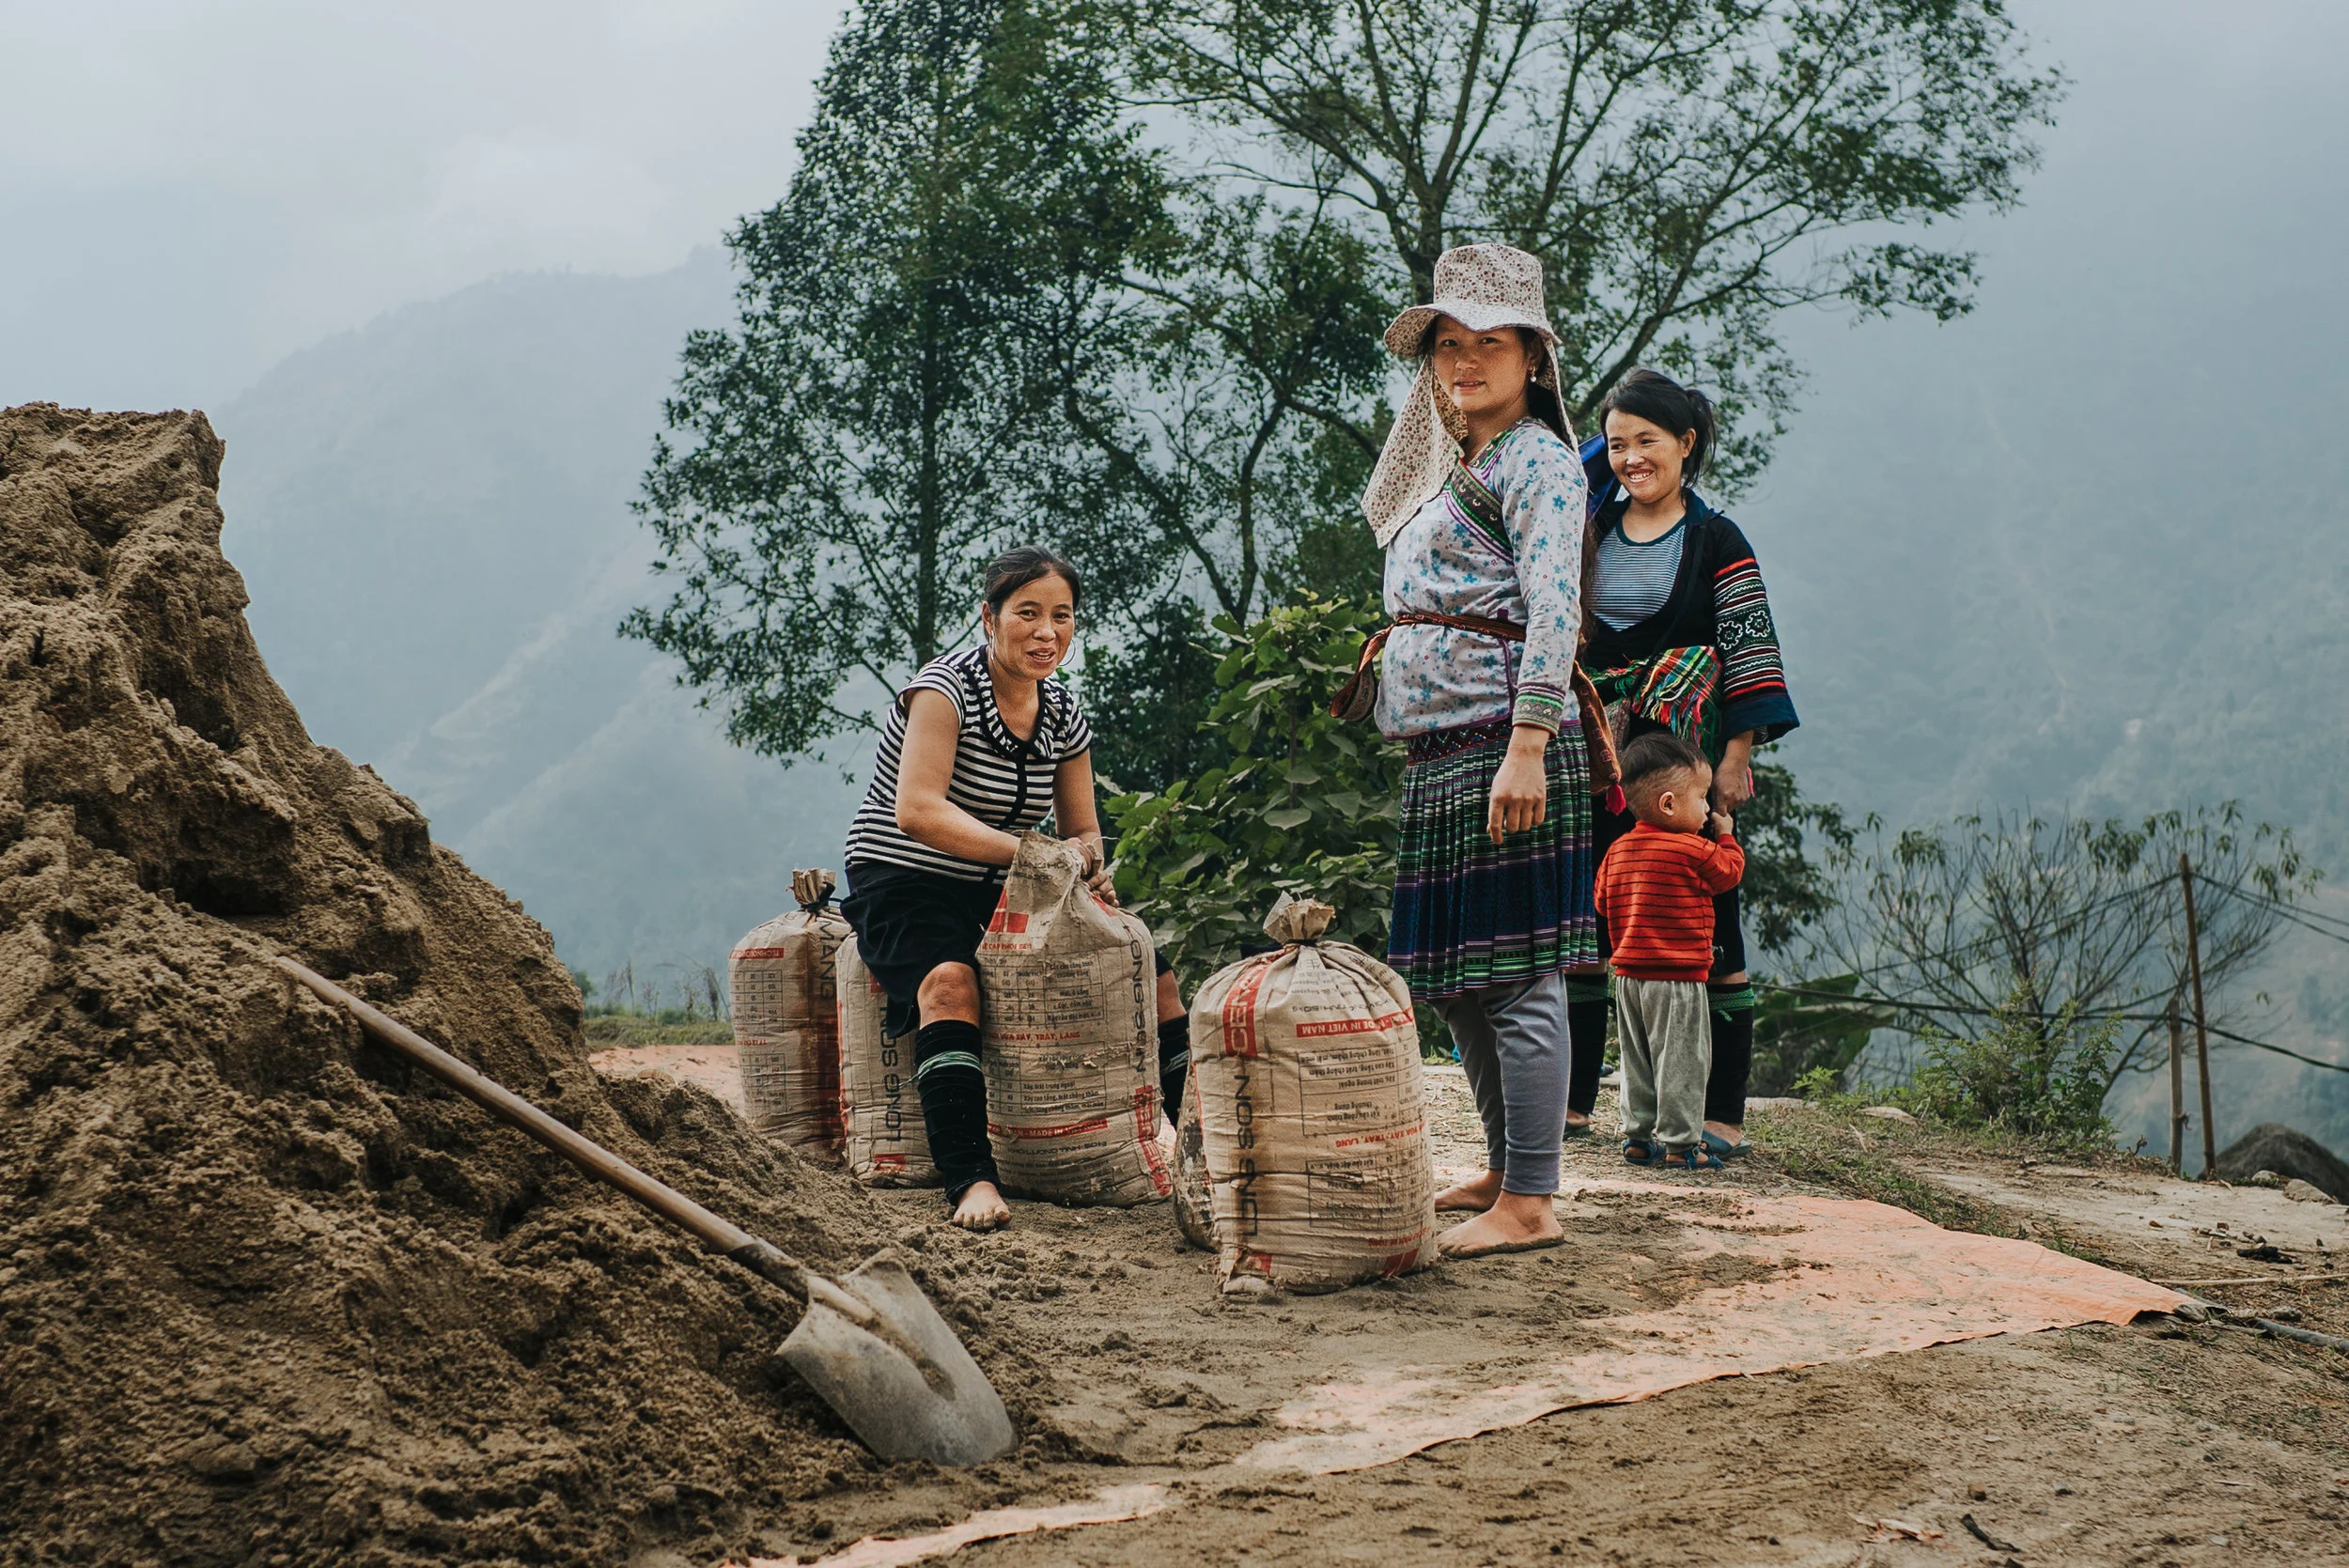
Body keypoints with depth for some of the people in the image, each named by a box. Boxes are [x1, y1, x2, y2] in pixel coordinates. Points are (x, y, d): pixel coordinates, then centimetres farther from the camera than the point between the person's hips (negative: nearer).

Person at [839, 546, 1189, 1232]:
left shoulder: (1064, 715, 4)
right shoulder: (946, 687, -16)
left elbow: (1082, 830, 12)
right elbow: (917, 810, -29)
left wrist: (1089, 866, -13)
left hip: (995, 894, 6)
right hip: (902, 886, -6)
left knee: (1145, 964, -4)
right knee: (950, 980, -37)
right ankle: (971, 1181, -44)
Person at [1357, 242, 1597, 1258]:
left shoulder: (1535, 458, -6)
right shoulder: (1458, 465, 22)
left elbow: (1554, 604, -17)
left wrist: (1527, 745, -25)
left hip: (1502, 743, -10)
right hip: (1440, 753, 10)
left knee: (1514, 974, -8)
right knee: (1450, 973, 14)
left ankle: (1529, 1204, -6)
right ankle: (1502, 1167, 26)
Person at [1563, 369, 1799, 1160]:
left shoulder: (1716, 543, 1)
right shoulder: (1589, 533, 12)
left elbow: (1751, 652, -2)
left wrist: (1737, 756, -10)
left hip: (1687, 764, -4)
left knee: (1706, 924, -4)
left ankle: (1723, 1116, 1)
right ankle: (1572, 1102, 14)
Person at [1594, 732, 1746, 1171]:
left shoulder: (1617, 851, 5)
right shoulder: (1696, 851, -14)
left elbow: (1602, 902, 13)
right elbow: (1730, 872, 3)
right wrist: (1727, 836, 18)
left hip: (1628, 972, 7)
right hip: (1679, 976, -7)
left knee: (1638, 1062, 15)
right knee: (1681, 1062, 0)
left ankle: (1638, 1136, 18)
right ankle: (1680, 1144, 2)